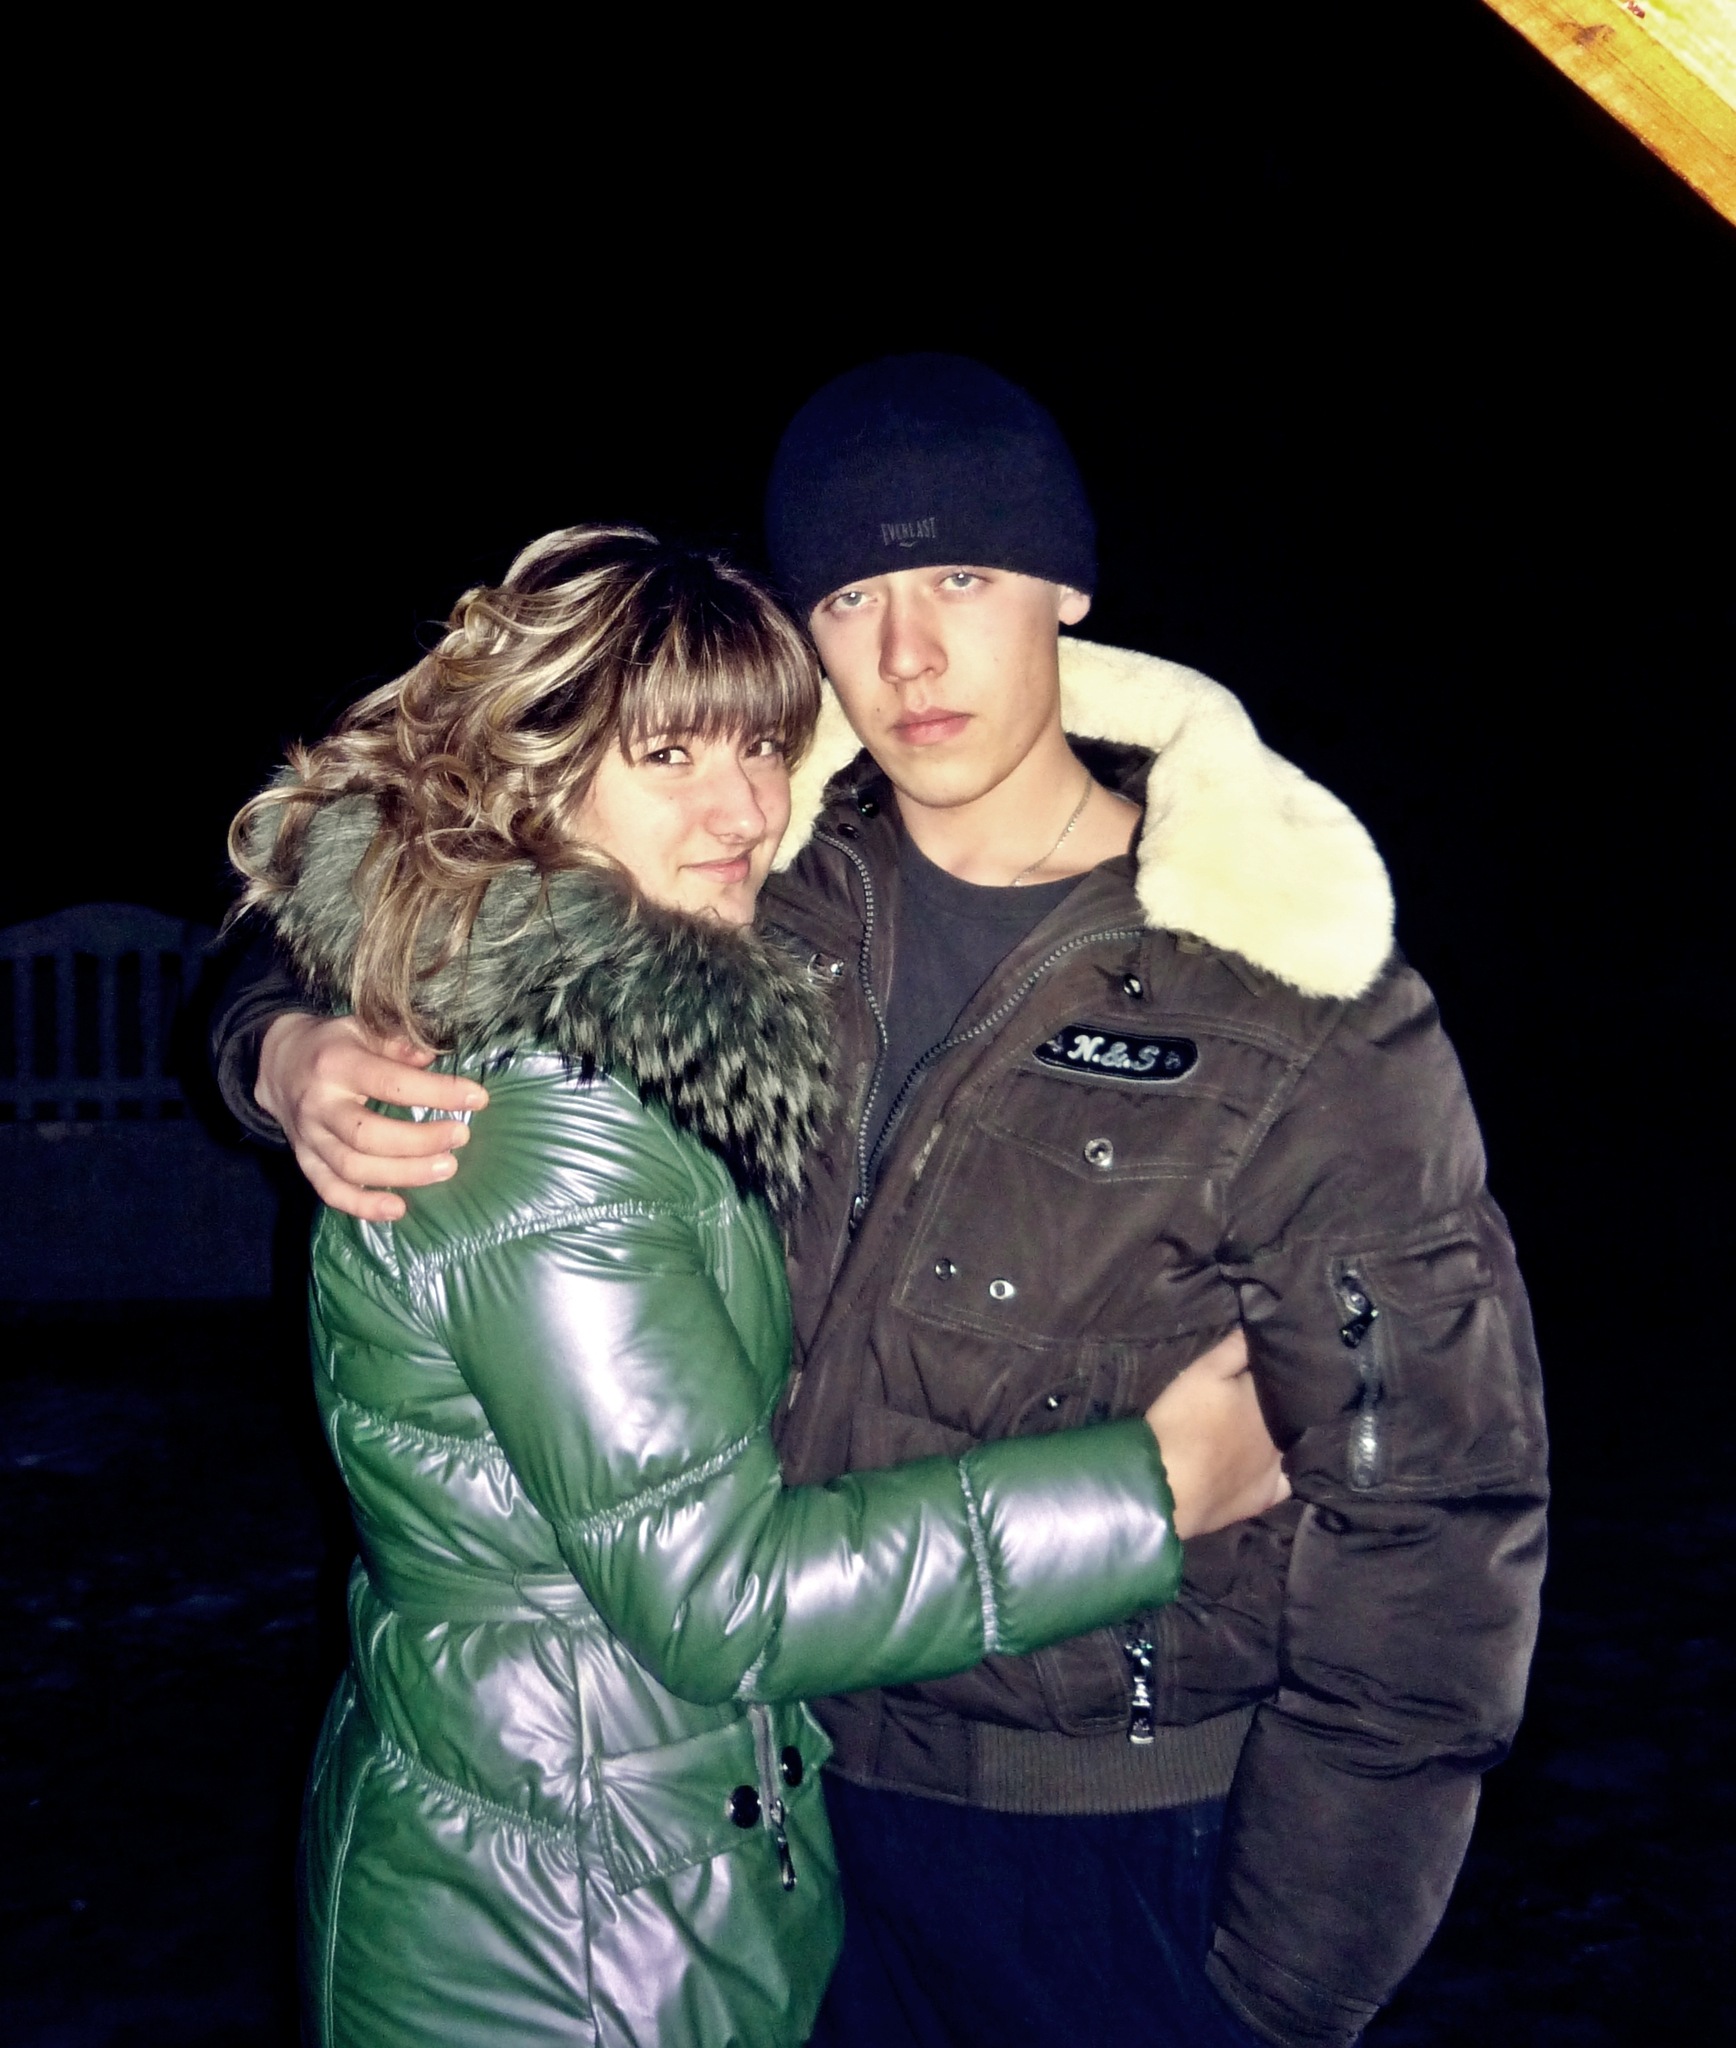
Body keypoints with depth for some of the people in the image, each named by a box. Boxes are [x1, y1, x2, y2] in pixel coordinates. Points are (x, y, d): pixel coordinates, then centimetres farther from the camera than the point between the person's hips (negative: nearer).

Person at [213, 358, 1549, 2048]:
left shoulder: (1303, 1023, -16)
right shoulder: (756, 881, -6)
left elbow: (1425, 1527, -12)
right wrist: (296, 1052, -17)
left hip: (1124, 1843, -3)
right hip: (795, 1784, 3)